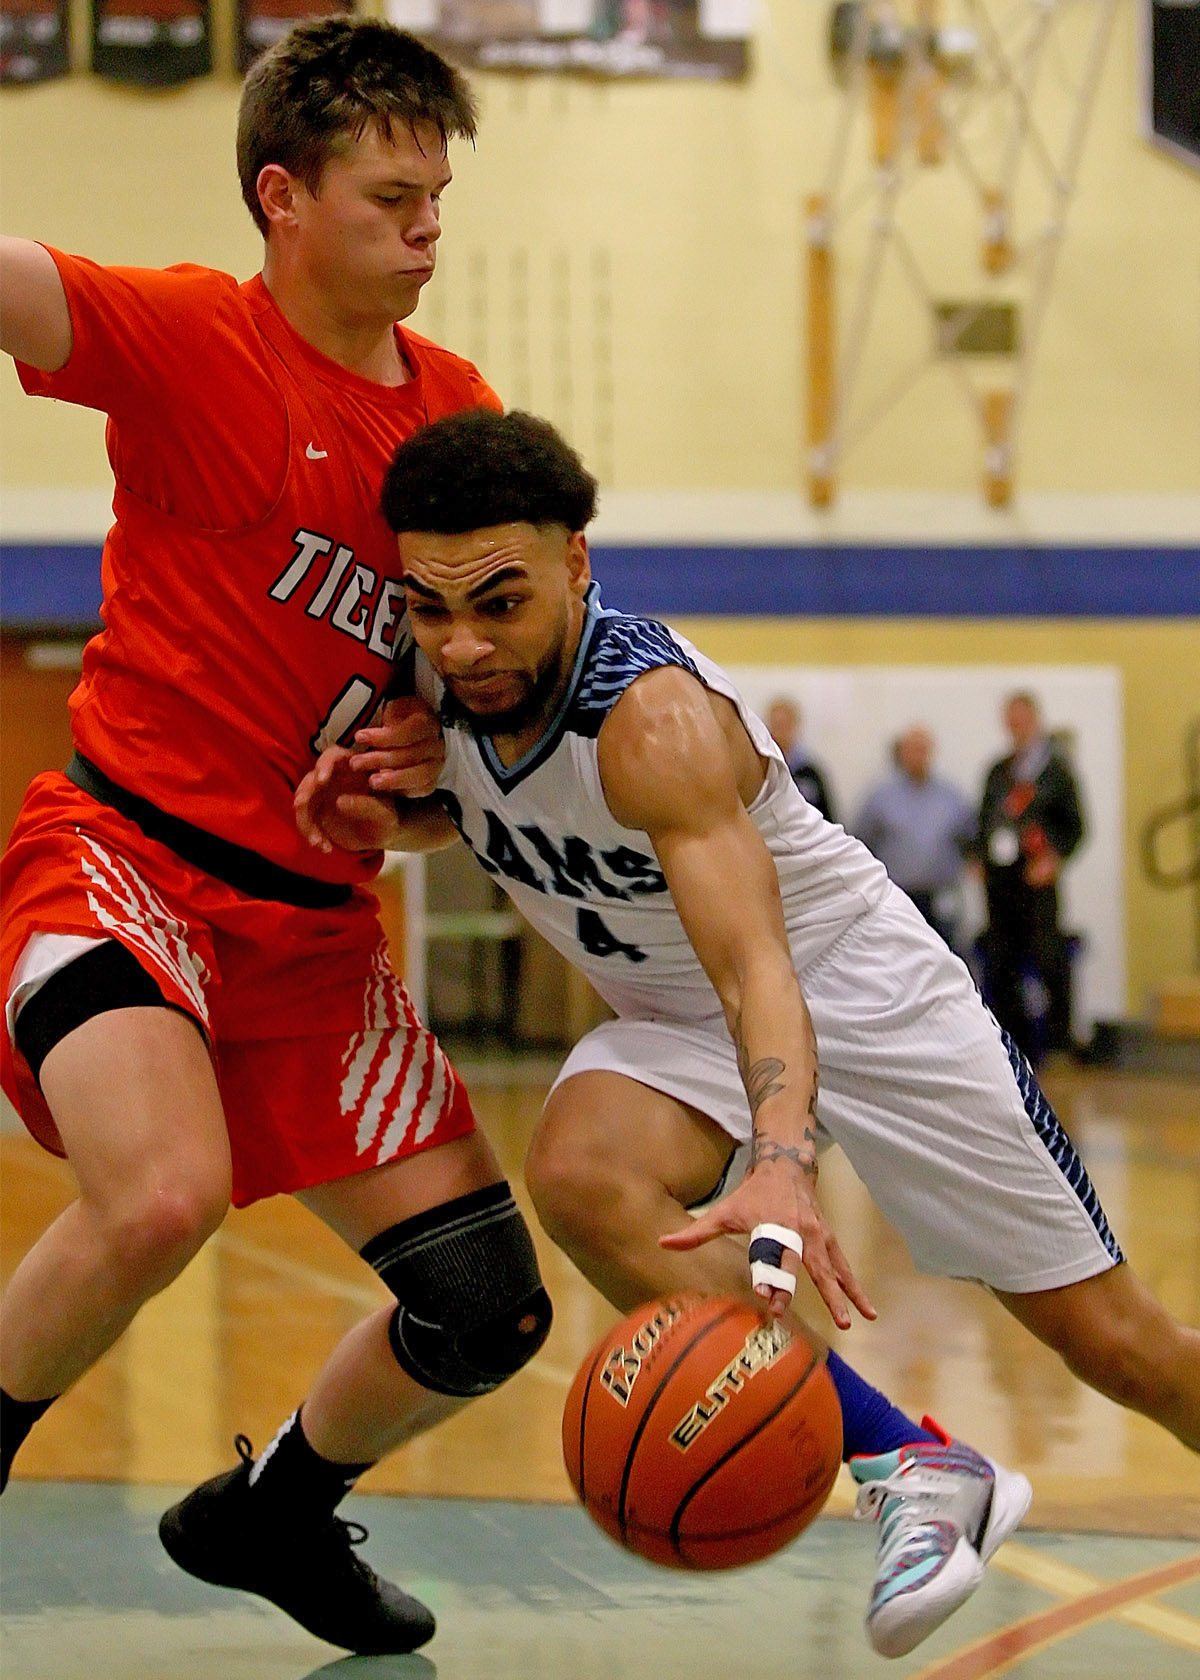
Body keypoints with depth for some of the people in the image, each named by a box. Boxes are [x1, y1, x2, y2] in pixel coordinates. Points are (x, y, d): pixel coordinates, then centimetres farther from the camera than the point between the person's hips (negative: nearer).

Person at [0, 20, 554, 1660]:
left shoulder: (459, 408, 9)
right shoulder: (195, 338, -9)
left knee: (489, 1306, 4)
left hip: (317, 917, 7)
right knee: (165, 1193, -34)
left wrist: (438, 737, 0)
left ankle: (271, 1512, 33)